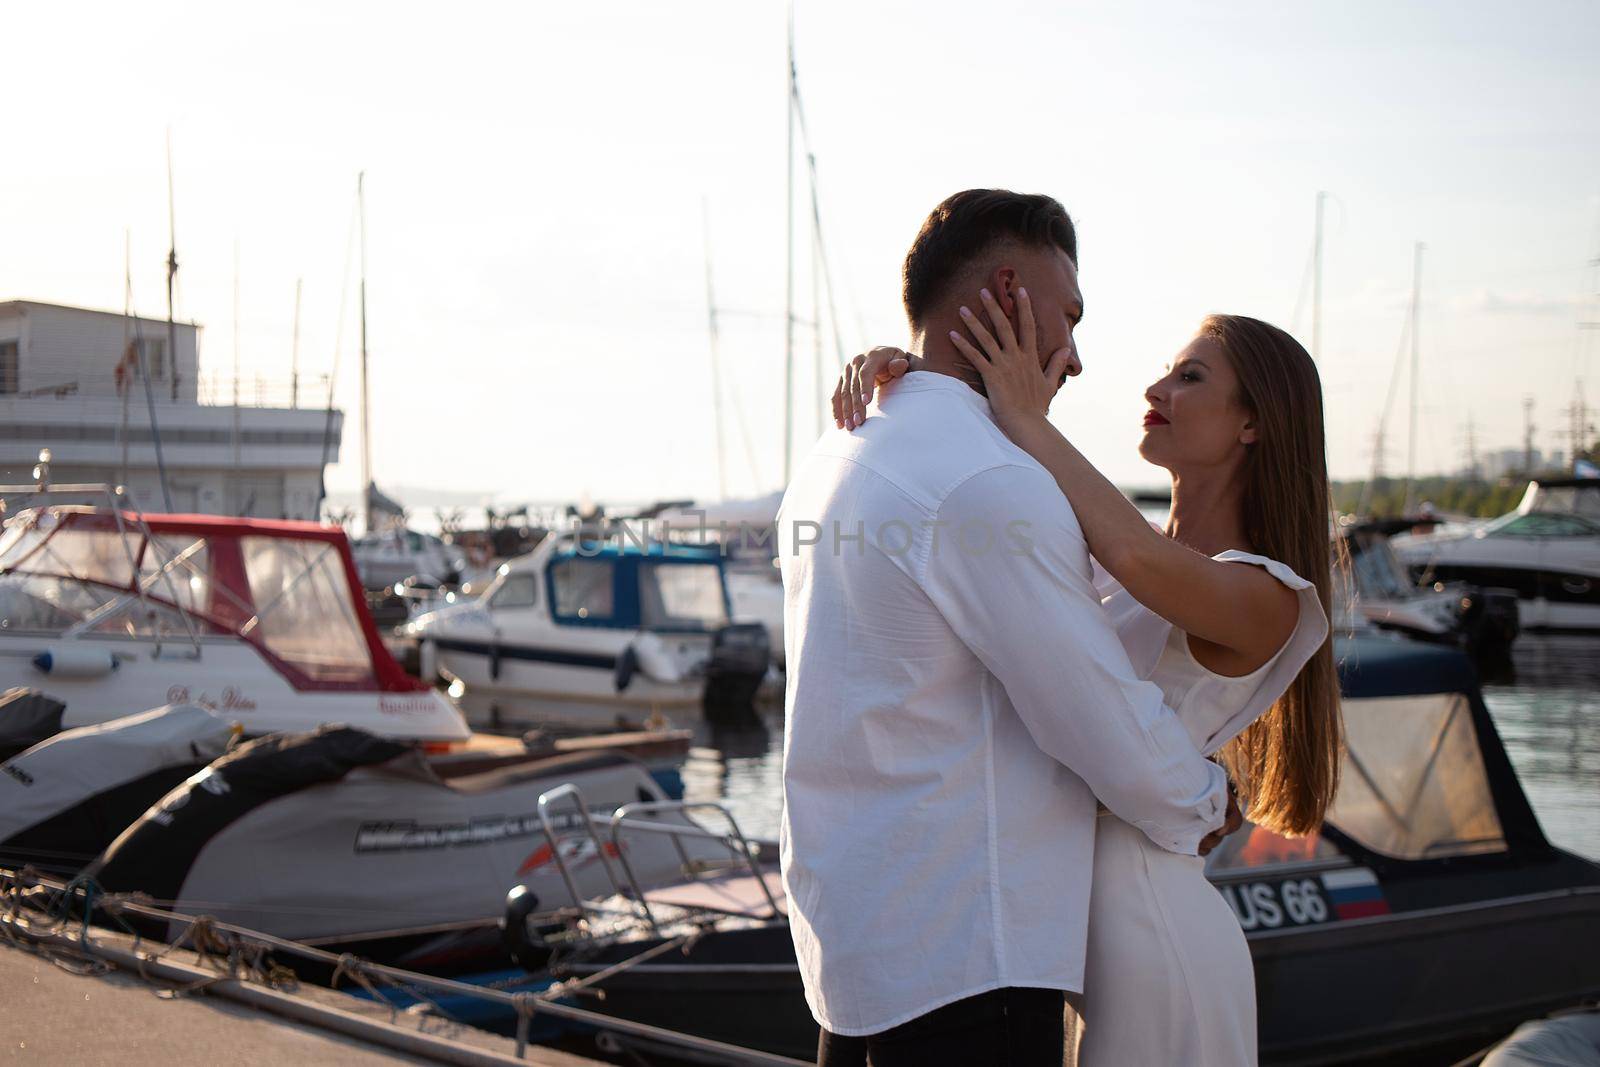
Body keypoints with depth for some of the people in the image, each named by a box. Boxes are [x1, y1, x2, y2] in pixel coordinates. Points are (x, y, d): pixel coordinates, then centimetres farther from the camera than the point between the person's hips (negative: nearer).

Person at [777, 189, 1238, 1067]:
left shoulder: (830, 462, 10)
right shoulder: (990, 485, -18)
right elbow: (1117, 737, -14)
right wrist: (1204, 810, 6)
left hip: (845, 934, 9)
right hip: (962, 959, -9)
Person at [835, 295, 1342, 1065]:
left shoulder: (1266, 601, -12)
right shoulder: (1109, 551, 11)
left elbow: (1142, 561, -33)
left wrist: (1026, 418, -24)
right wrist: (895, 375, -12)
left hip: (1148, 934, -7)